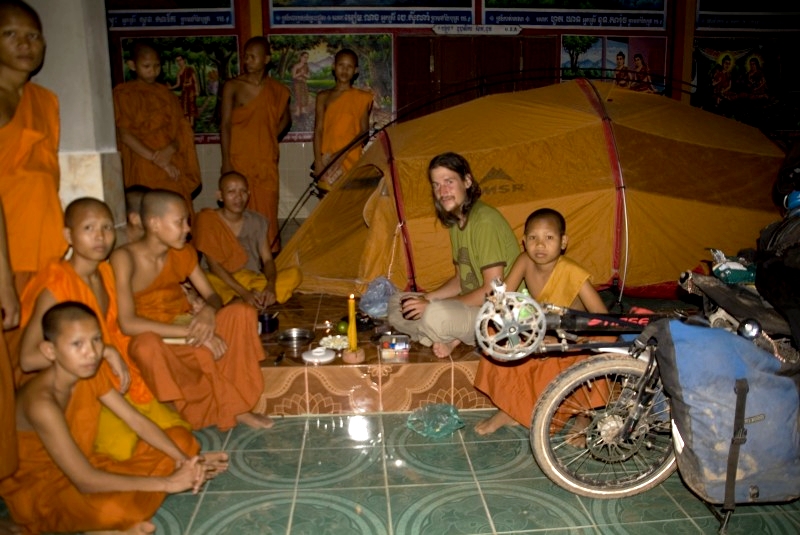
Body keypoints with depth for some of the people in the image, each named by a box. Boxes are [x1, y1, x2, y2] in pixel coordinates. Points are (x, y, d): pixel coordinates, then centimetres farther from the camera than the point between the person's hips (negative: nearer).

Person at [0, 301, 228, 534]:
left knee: (181, 439, 0)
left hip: (84, 466, 8)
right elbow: (85, 481, -32)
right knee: (113, 507, -42)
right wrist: (167, 483, -29)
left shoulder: (93, 371, -8)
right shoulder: (42, 401, -30)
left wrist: (183, 460, -19)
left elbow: (137, 421, -5)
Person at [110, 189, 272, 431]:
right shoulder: (125, 258, -17)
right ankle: (226, 406, -19)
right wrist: (192, 332, -29)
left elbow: (213, 297, 5)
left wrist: (208, 312, -22)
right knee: (147, 345, -40)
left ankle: (234, 405, -14)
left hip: (187, 334, 5)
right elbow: (128, 324, -25)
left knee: (242, 312, -17)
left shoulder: (183, 253, 0)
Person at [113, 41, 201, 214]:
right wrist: (157, 160, -14)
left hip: (174, 168, 4)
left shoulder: (165, 93, 16)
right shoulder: (123, 94, 4)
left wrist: (171, 149, -12)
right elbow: (125, 135, -6)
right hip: (143, 169, -4)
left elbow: (182, 129, 10)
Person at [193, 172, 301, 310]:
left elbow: (267, 259, 1)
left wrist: (271, 286, -22)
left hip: (253, 280, 5)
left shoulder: (258, 222, 4)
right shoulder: (207, 220, -8)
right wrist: (243, 293, -24)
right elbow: (214, 265, -12)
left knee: (294, 274, -22)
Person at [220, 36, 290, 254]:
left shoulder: (277, 90, 8)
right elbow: (225, 125, -3)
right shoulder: (232, 87, 0)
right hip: (239, 159, -2)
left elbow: (285, 119, 24)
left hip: (266, 161, 2)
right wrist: (226, 161, -9)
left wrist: (271, 137, 7)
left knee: (267, 212, 1)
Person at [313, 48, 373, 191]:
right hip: (328, 159, 1)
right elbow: (318, 130, 6)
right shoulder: (324, 97, 10)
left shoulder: (362, 97, 6)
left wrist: (343, 152, -12)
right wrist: (318, 161, -5)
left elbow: (364, 131, 2)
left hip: (352, 159, -1)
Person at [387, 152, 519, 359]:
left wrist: (432, 305, -20)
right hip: (472, 307, 10)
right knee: (396, 303, 7)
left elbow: (493, 291, -23)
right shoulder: (456, 222, 10)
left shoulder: (486, 220, -20)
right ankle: (450, 339, -6)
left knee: (436, 316, -37)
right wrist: (426, 298, -1)